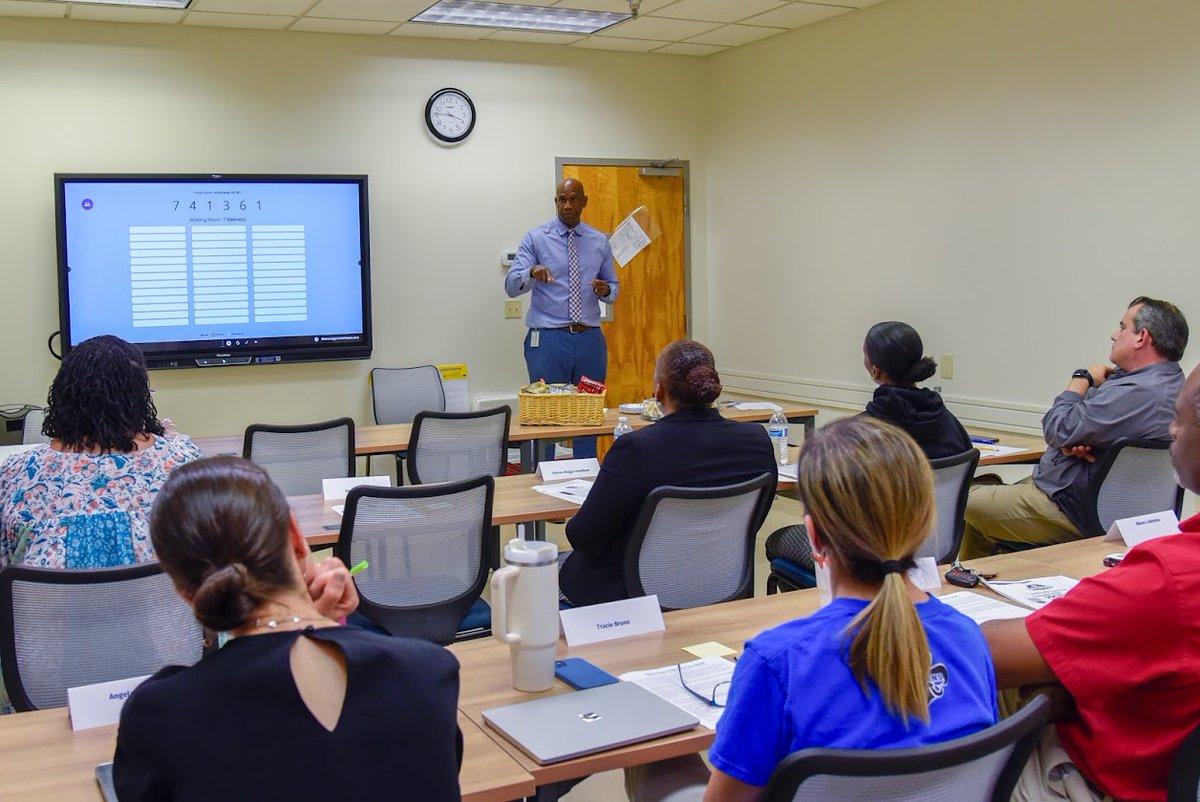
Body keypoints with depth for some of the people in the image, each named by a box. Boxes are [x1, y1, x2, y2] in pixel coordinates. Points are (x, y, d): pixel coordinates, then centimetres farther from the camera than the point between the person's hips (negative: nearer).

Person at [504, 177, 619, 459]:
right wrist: (532, 273, -30)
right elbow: (511, 286, -9)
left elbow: (614, 287, 16)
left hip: (590, 339, 3)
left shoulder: (600, 242, 10)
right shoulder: (536, 239, 0)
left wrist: (606, 290, -8)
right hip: (548, 340, -3)